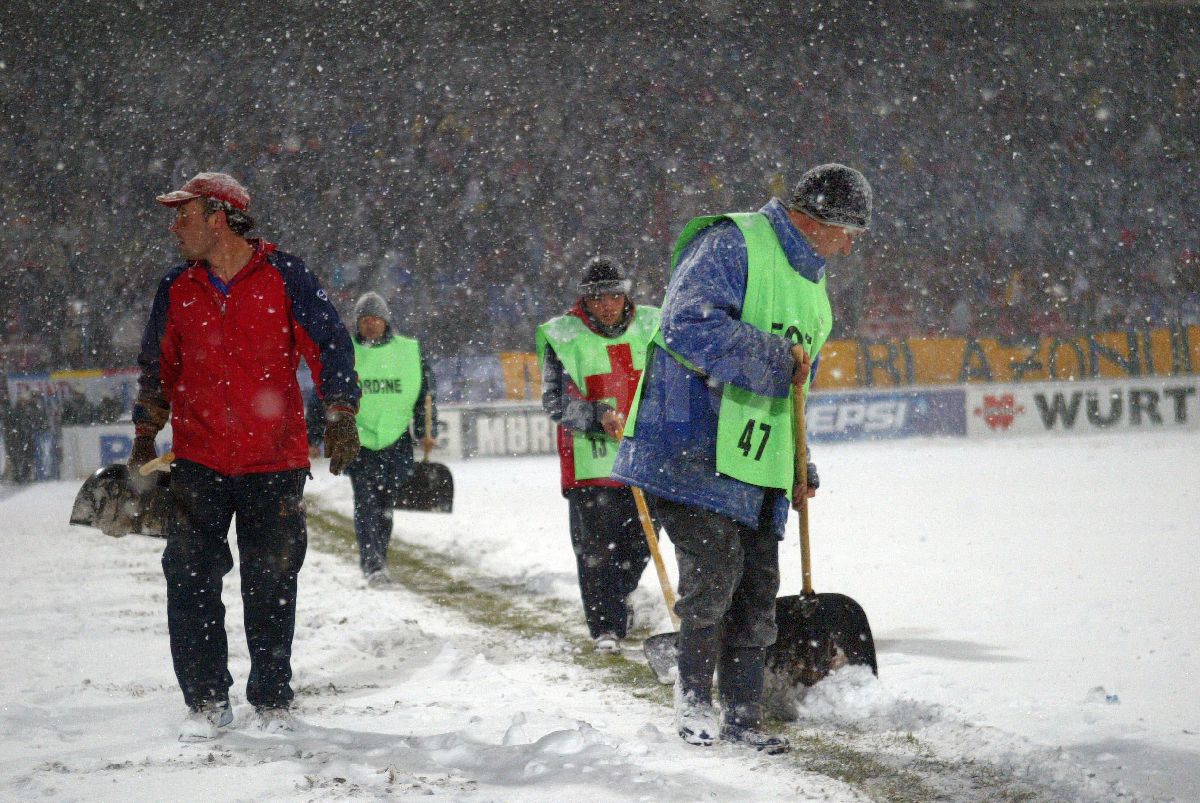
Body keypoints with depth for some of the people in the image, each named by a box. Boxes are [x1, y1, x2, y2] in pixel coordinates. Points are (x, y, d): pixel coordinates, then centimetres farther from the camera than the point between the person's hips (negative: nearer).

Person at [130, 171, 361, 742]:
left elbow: (328, 343, -4)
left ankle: (272, 700, 18)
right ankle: (206, 700, 4)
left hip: (275, 464, -2)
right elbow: (158, 367, 18)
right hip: (198, 464, 2)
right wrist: (145, 437, 12)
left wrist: (340, 413, -15)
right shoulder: (177, 288, 8)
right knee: (190, 578, -7)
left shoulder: (283, 275, -3)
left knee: (271, 586, 3)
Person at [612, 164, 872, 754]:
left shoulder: (811, 284, 22)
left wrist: (800, 467, 26)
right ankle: (693, 700, 1)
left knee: (755, 594, 7)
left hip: (758, 470, 9)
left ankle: (741, 716, 16)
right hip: (694, 454, -9)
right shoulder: (732, 245, -9)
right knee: (714, 572, -15)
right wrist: (774, 358, -20)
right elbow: (688, 324, -24)